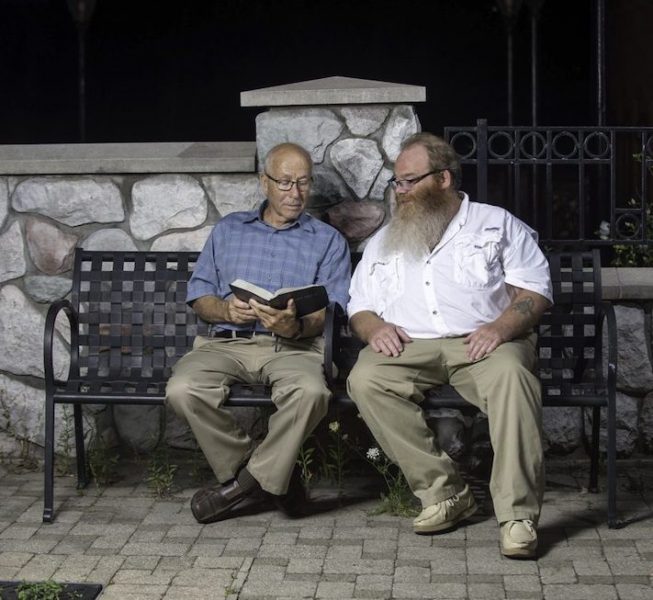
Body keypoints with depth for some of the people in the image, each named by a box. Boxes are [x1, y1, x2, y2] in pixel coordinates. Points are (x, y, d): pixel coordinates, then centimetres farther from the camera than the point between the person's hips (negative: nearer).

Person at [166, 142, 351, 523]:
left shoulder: (328, 241, 17)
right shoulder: (229, 230, 24)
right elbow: (199, 294, 18)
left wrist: (296, 326, -19)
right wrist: (226, 310, -7)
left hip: (293, 346, -2)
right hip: (227, 342, 2)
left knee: (311, 391, -37)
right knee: (183, 389, -30)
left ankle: (247, 479, -17)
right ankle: (273, 476, -14)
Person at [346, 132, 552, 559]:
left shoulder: (497, 224, 15)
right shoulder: (384, 243, 26)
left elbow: (535, 291, 5)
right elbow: (359, 309, 21)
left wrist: (501, 327, -15)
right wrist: (374, 327, -4)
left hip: (482, 344, -3)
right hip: (409, 348, 3)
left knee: (510, 373, -37)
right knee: (365, 379, -29)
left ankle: (518, 513, -35)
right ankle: (444, 492, -23)